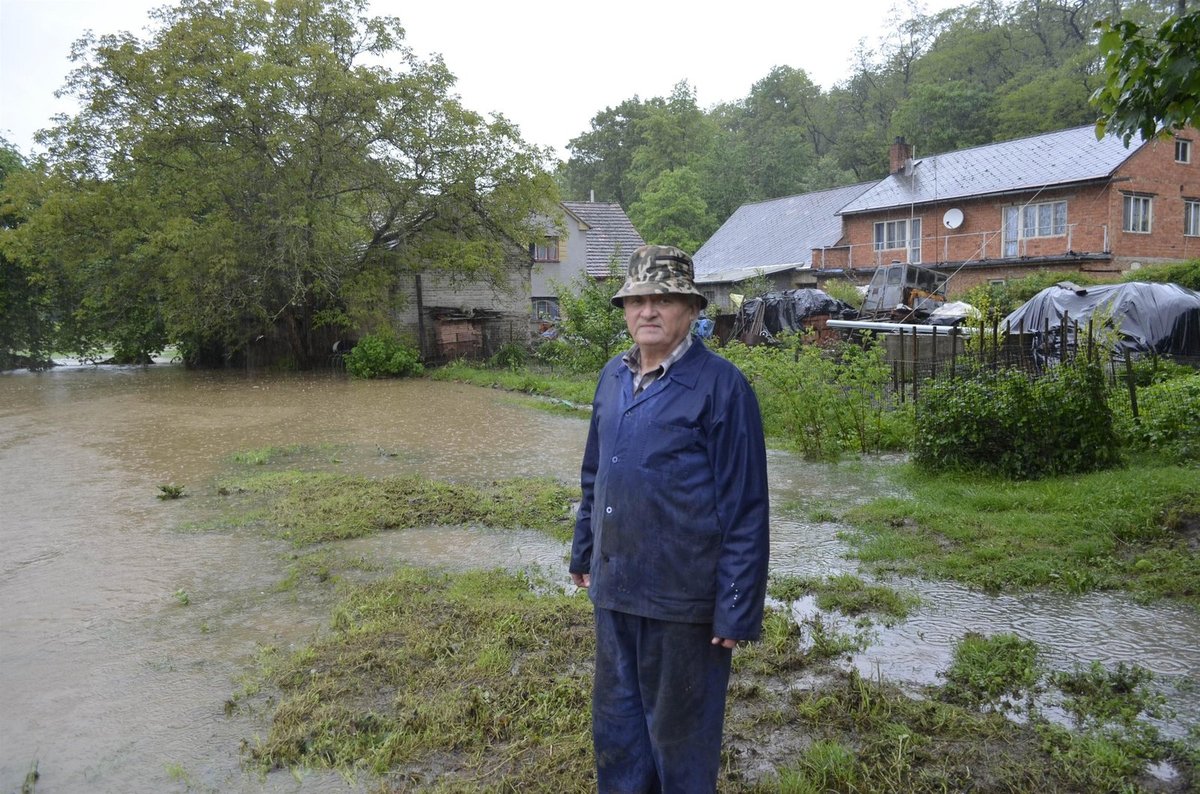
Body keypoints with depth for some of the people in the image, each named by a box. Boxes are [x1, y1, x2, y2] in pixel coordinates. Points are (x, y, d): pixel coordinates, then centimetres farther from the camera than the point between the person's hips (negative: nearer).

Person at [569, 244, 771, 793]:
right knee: (615, 717, 22)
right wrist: (584, 553, 18)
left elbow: (745, 507, -15)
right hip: (613, 587, 6)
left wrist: (737, 608, -15)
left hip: (681, 598, -6)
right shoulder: (612, 377, 6)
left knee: (679, 727, 13)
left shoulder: (719, 385, -15)